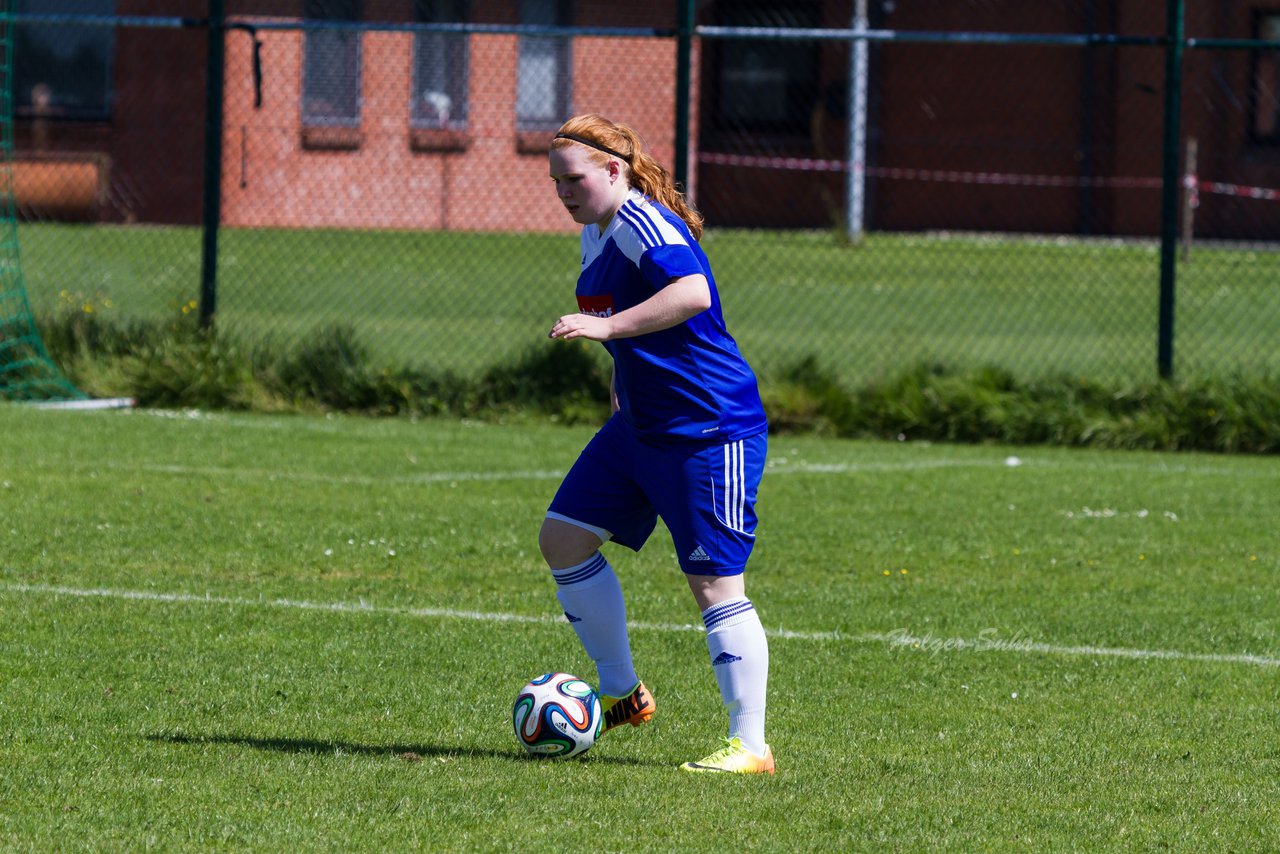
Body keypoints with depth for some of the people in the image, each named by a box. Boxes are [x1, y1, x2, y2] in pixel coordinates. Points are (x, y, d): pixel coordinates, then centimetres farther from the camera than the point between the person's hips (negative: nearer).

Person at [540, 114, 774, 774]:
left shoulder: (641, 222, -18)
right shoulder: (596, 235, 13)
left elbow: (693, 294, -35)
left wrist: (605, 327, -36)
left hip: (710, 429, -11)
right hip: (640, 425, 11)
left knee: (714, 584, -10)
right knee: (562, 537, 9)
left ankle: (750, 745, -6)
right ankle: (623, 693, 20)